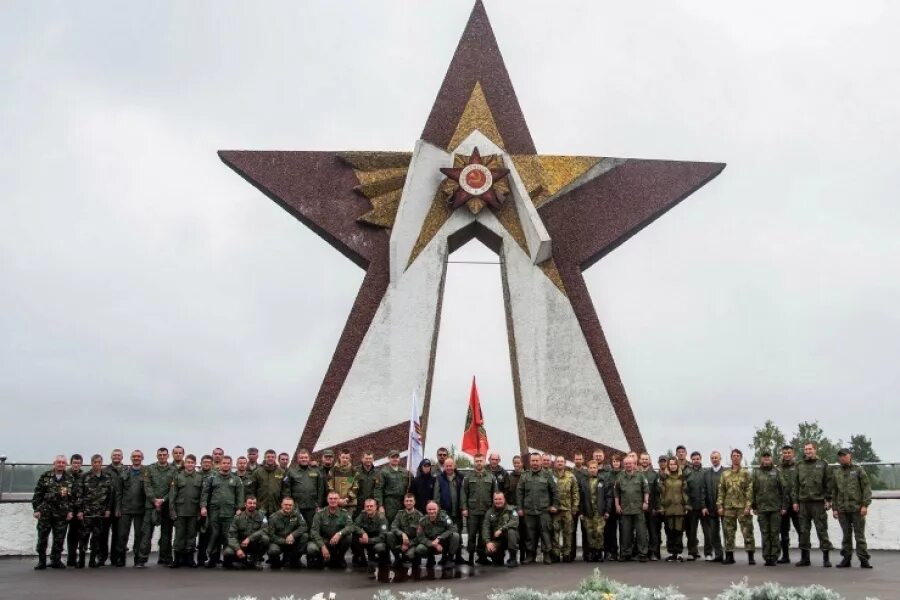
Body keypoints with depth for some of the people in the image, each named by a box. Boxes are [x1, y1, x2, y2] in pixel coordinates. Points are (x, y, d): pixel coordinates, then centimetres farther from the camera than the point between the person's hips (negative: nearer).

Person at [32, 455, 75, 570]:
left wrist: (70, 511, -1)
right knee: (42, 538, 2)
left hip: (62, 514, 1)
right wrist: (36, 509, -4)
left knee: (59, 539, 5)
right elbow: (37, 494, 2)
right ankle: (41, 561, 12)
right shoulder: (45, 476, 3)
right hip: (45, 513, -1)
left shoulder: (70, 478, 7)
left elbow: (73, 496, 6)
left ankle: (56, 560, 15)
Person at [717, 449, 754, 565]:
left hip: (742, 506, -3)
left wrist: (748, 506, -12)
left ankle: (750, 556, 2)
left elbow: (749, 491, -3)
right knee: (729, 532, 5)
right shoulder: (725, 474, 11)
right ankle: (729, 556, 12)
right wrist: (720, 505, 2)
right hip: (728, 507, 3)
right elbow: (721, 491, 10)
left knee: (747, 531, -4)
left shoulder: (746, 473, 3)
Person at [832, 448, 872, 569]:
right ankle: (846, 558, 11)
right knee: (846, 535, 7)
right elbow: (834, 492, 14)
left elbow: (867, 488, -2)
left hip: (857, 508, -3)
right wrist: (835, 508, 9)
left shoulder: (858, 470, 3)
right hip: (842, 510, 3)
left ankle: (863, 559, 4)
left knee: (860, 535, -1)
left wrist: (865, 505, -10)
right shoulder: (836, 472, 12)